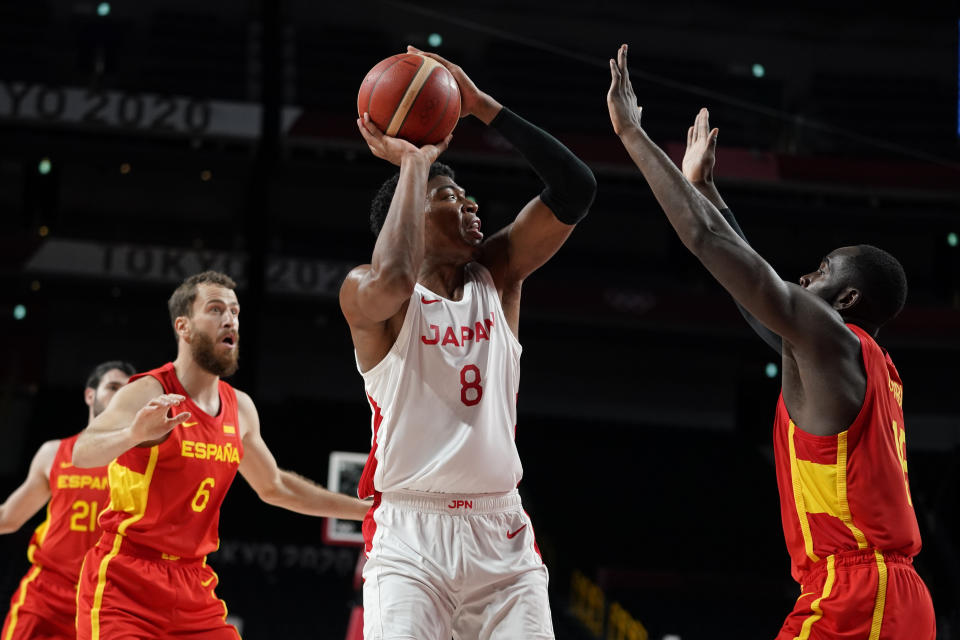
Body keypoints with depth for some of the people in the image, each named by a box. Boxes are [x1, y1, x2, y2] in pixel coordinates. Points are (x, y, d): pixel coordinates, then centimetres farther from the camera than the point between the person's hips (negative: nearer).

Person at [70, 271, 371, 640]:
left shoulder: (240, 408, 10)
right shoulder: (149, 394, -13)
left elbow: (274, 487, 27)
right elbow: (82, 453, -30)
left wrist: (365, 509, 24)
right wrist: (134, 435, -52)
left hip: (192, 587, 7)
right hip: (124, 585, -7)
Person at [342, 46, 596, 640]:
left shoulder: (497, 275, 11)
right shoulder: (366, 292, -2)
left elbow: (576, 189, 2)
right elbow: (392, 279, -28)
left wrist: (483, 106, -3)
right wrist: (412, 162, -15)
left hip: (502, 531, 4)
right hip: (410, 532, -4)